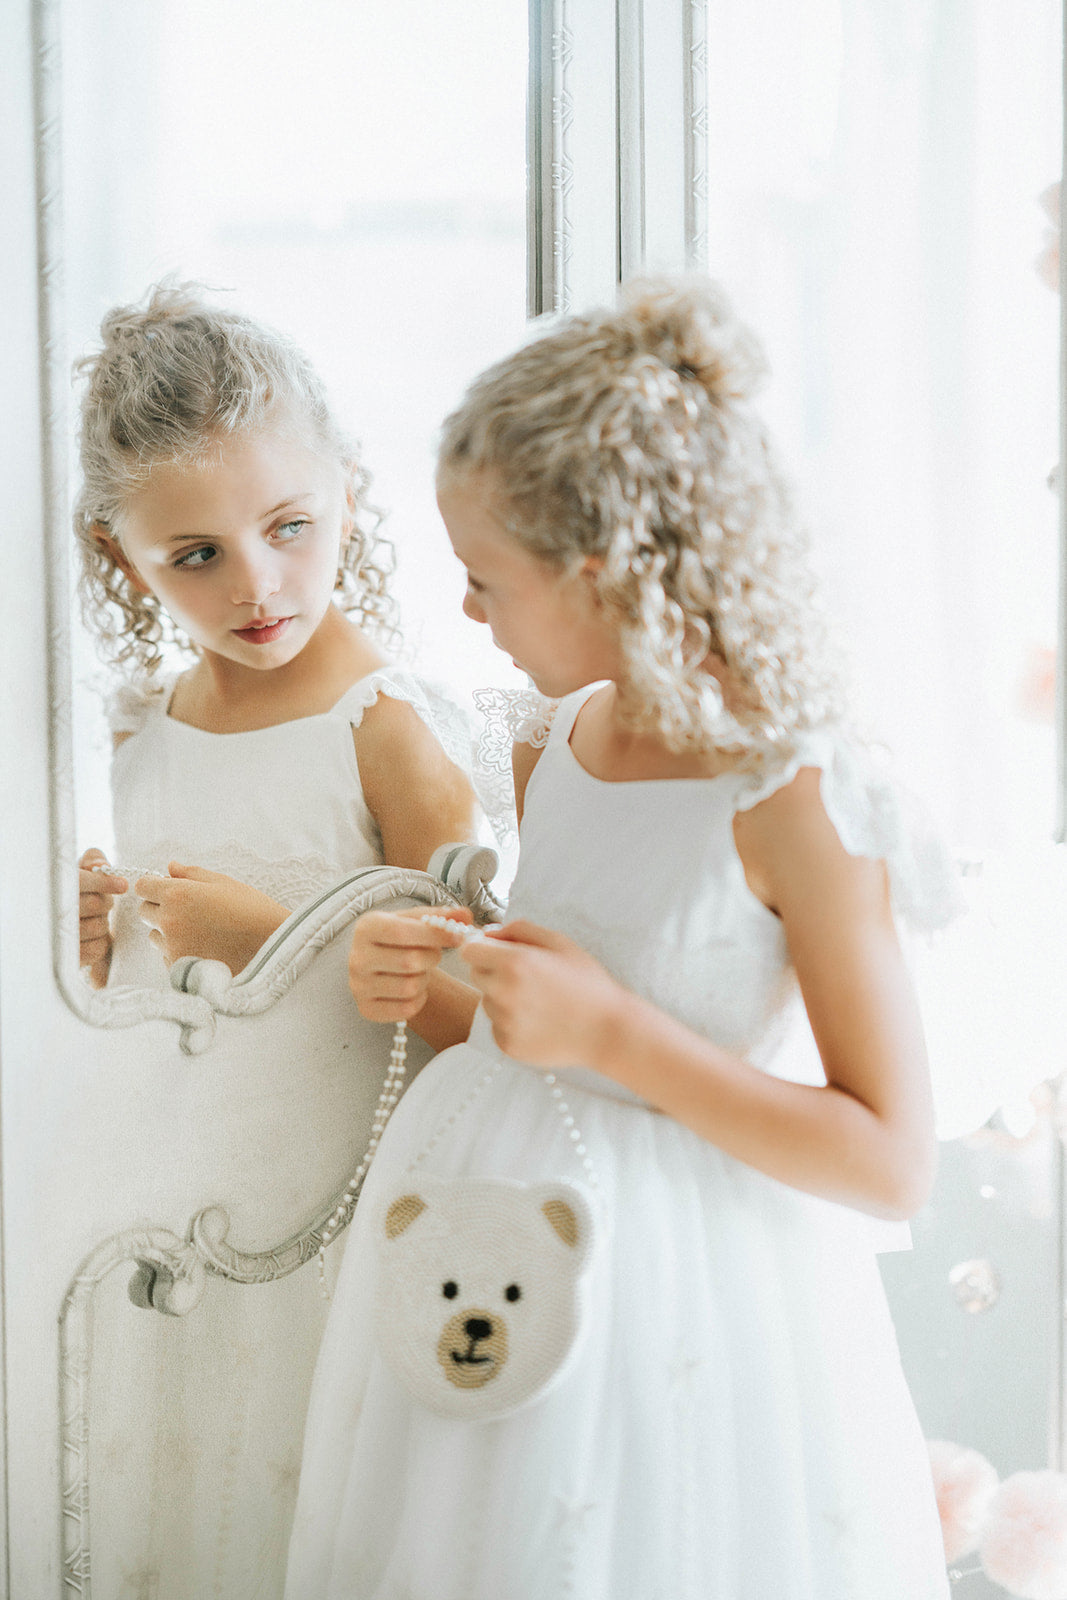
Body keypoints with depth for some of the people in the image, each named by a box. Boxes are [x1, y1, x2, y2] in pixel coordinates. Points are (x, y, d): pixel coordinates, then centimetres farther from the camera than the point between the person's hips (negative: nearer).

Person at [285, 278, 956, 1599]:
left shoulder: (791, 798, -19)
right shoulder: (550, 756, 3)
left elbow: (891, 1165, -18)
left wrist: (610, 1032, -23)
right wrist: (418, 995, -6)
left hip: (673, 1287, -7)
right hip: (491, 1281, 7)